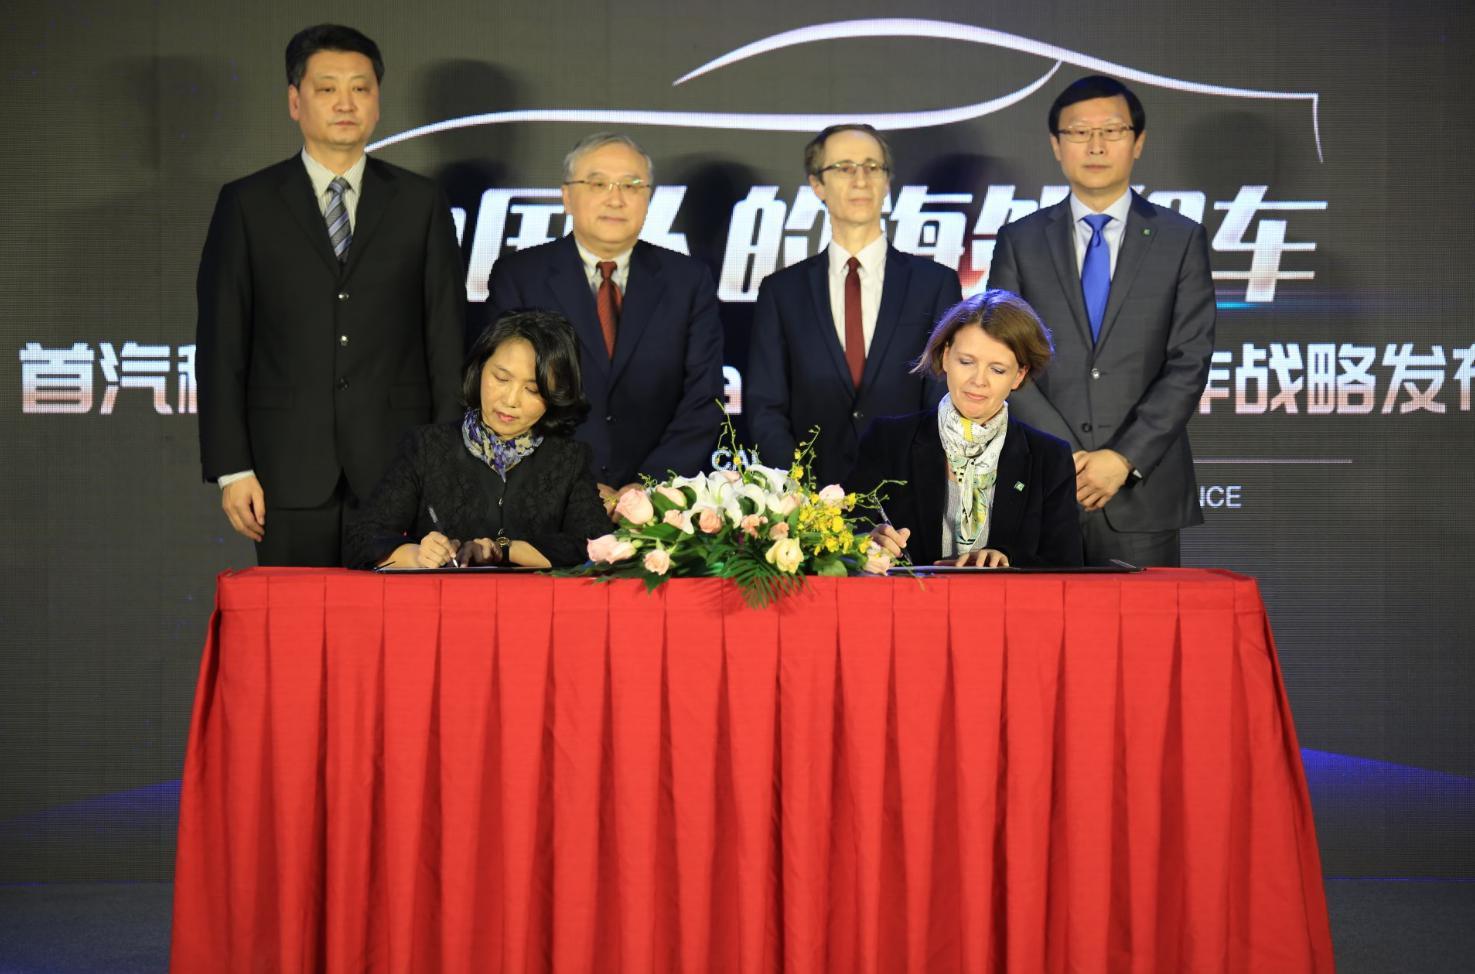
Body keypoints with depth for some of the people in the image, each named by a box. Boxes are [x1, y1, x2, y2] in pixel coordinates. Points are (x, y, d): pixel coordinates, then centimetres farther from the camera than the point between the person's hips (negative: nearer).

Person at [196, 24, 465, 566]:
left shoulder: (420, 204, 8)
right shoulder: (247, 205, 6)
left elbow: (447, 339, 6)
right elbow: (221, 345, 3)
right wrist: (231, 469, -3)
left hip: (398, 464, 1)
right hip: (290, 471, 0)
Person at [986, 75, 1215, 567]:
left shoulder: (1181, 240, 7)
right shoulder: (1019, 241, 9)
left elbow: (1189, 364, 0)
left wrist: (1125, 458, -10)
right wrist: (1066, 456, -10)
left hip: (1143, 494, 0)